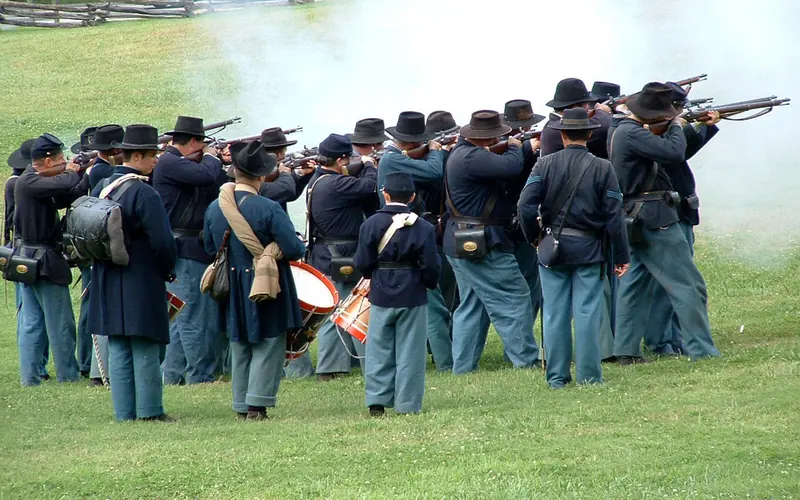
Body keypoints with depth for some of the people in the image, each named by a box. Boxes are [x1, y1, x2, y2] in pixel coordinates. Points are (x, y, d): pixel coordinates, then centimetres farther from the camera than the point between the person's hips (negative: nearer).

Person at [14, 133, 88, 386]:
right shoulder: (30, 182, -17)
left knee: (31, 323, 9)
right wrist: (73, 173, -10)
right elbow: (63, 185, -32)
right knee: (61, 324, -1)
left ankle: (30, 376, 9)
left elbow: (64, 199, 13)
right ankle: (68, 375, 5)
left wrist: (86, 176, 4)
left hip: (28, 259, 10)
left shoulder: (34, 181, 13)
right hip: (43, 260, -10)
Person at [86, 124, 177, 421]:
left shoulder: (100, 189, 8)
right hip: (141, 283, -7)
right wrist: (167, 271, 0)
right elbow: (162, 241, -17)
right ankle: (149, 412, 0)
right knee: (146, 350, -2)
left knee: (118, 350, 9)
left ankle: (124, 413, 11)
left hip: (108, 284, 7)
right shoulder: (143, 193, -16)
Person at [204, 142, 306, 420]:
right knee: (268, 346, 0)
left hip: (232, 290, 6)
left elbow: (210, 248, 12)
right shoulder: (268, 209, -18)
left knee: (240, 348, 15)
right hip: (266, 285, -5)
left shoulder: (215, 208, 0)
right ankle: (257, 405, -7)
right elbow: (294, 249, -17)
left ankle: (242, 407, 16)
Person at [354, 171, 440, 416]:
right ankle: (407, 403, 4)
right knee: (409, 351, 4)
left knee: (379, 350, 9)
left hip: (380, 295, 1)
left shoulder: (371, 224, -6)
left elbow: (362, 263, -4)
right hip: (412, 296, -1)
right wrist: (430, 284, 12)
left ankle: (377, 401, 6)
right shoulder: (423, 228, -9)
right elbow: (430, 266, -8)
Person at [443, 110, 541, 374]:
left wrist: (518, 149, 5)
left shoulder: (461, 151, 13)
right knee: (515, 299, -3)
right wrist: (515, 147, -6)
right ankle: (526, 360, 0)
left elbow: (496, 167, 18)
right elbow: (511, 167, -27)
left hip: (460, 242, 11)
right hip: (483, 243, -11)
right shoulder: (472, 157, -21)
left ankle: (462, 365, 14)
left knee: (470, 304, 14)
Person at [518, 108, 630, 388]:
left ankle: (557, 376, 8)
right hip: (588, 249, -1)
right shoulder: (602, 168, -4)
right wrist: (622, 257, 1)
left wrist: (534, 237, 6)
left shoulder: (545, 165, -2)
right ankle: (588, 375, 3)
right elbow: (614, 216, -5)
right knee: (587, 313, 2)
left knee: (555, 313, 6)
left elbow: (526, 206, -10)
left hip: (552, 247, 1)